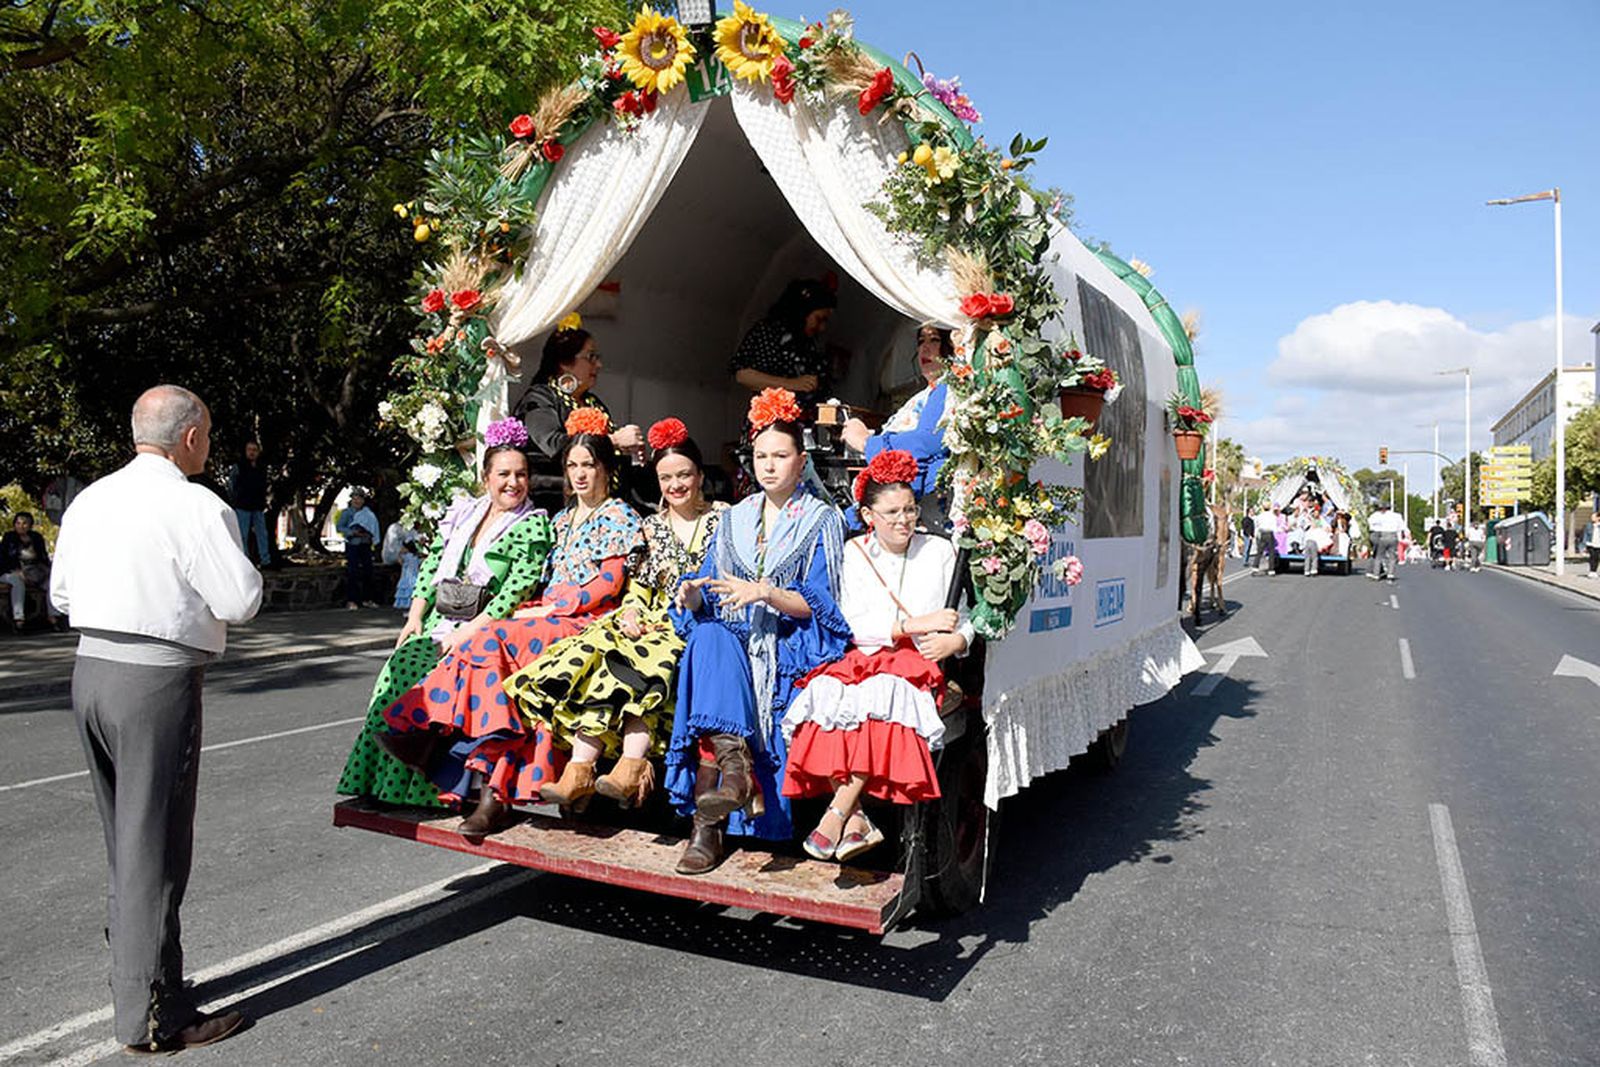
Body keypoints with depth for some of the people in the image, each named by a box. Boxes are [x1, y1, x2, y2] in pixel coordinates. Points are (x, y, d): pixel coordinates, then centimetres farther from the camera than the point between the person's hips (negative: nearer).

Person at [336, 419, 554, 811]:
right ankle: (382, 778, -12)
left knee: (426, 675, -26)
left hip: (486, 631, -5)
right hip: (439, 624, 5)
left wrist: (469, 632, -18)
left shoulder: (533, 524, -2)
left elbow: (520, 587, -12)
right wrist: (415, 617, 3)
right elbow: (432, 564, 17)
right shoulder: (462, 512, 16)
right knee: (401, 665, -18)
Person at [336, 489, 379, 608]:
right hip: (352, 545, -5)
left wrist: (369, 535, -1)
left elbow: (373, 527, 20)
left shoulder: (367, 513, 13)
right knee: (352, 573, -8)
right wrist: (353, 532, -17)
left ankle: (366, 599, 16)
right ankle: (351, 601, -6)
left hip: (365, 545, 5)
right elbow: (339, 527, -6)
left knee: (368, 571, 5)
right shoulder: (347, 512, 1)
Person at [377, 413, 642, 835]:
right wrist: (529, 608, 1)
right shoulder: (561, 520, 26)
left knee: (491, 641, -29)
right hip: (544, 619, 6)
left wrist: (548, 609, -10)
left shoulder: (621, 517, 6)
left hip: (585, 624, -6)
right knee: (492, 648, -26)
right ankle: (493, 789, -34)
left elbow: (607, 584, -6)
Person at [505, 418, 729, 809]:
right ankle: (580, 768, -37)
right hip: (653, 623, 4)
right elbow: (638, 586, 16)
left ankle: (630, 766, -43)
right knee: (599, 646, -28)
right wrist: (630, 612, -5)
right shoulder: (652, 525, 20)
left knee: (642, 661, -35)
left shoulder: (723, 519, 9)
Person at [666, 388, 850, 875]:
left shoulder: (821, 520, 7)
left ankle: (707, 821, -35)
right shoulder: (734, 519, 20)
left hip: (790, 643, -4)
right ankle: (733, 762, -43)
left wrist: (765, 593, -22)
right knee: (708, 638, -32)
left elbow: (817, 602, -5)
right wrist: (692, 595, -12)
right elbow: (705, 597, 13)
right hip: (733, 639, 4)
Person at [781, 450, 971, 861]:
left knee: (883, 695, -35)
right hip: (863, 659, 1)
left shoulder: (940, 551, 12)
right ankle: (857, 822, -25)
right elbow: (856, 625, -3)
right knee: (825, 694, -31)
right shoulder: (853, 553, 9)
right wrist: (918, 624, -12)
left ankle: (836, 816, -30)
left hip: (917, 666, -1)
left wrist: (953, 641, -12)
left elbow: (964, 622, 11)